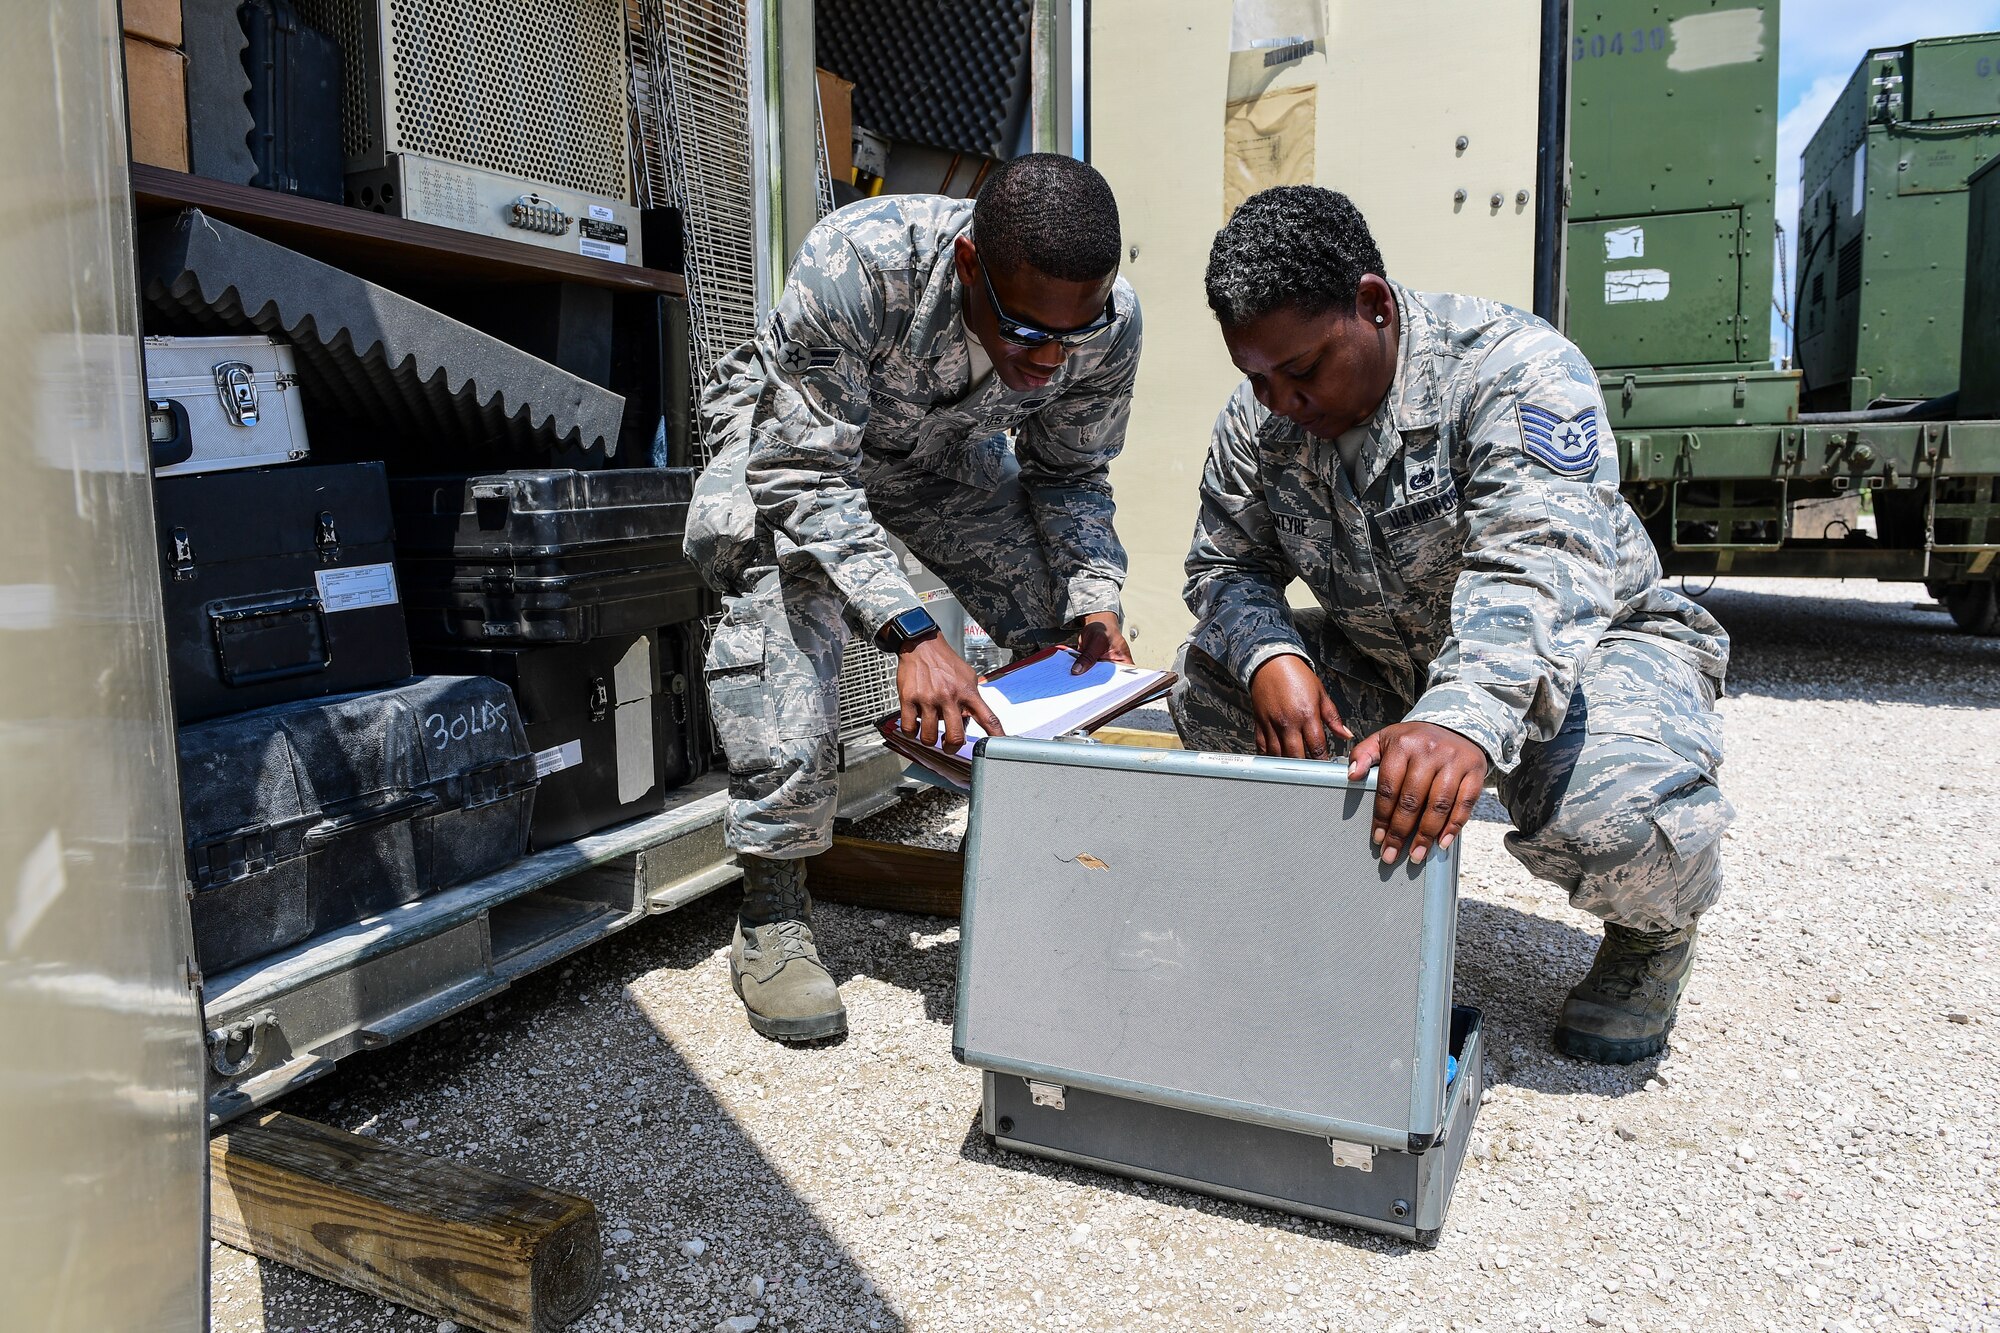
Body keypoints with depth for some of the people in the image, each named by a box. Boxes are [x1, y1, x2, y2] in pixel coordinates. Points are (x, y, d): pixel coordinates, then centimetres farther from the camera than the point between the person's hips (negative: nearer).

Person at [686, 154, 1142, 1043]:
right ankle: (773, 918, -23)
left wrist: (1094, 605, -28)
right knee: (788, 600, -31)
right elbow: (807, 479, -38)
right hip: (794, 433, -3)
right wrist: (910, 635, -49)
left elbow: (1070, 476, -11)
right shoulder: (852, 266, -41)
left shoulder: (1109, 319, -27)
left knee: (1067, 632, -11)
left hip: (946, 450, 4)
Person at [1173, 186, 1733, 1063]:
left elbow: (1540, 571, -39)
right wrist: (1268, 655, -27)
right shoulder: (1258, 419, -7)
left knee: (1621, 816, -36)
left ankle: (1653, 930, 5)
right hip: (1386, 665, 5)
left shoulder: (1513, 368, -25)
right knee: (1210, 682, -14)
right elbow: (1224, 566, -3)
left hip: (1590, 644, -5)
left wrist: (1466, 720, -58)